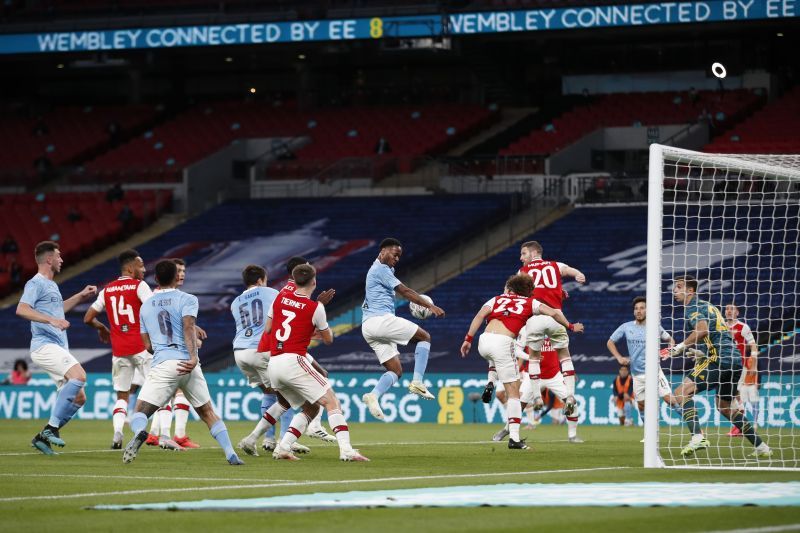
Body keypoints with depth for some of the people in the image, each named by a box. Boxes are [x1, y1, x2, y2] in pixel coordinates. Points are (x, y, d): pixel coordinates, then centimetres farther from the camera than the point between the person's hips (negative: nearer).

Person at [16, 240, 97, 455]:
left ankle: (44, 436, 8)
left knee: (78, 398, 5)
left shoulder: (51, 285, 23)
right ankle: (52, 427, -27)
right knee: (79, 375, -29)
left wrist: (80, 296, 40)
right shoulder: (36, 283, -7)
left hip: (58, 348, 10)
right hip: (45, 346, -10)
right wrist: (51, 320, -34)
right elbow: (22, 309, -23)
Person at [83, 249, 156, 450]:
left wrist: (102, 328, 31)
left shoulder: (107, 290, 10)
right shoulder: (139, 286, -5)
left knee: (122, 396, 14)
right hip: (141, 347, -4)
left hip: (119, 350, 4)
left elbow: (88, 318, 12)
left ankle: (117, 433, -9)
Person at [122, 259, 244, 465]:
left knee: (140, 413, -3)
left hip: (162, 364, 0)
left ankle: (139, 433, -39)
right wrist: (193, 357, -23)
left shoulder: (146, 306, 18)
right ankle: (230, 454, 7)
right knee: (207, 412, 17)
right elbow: (188, 327, -11)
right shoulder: (187, 299, 7)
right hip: (188, 365, 0)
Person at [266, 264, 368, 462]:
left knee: (310, 407, 19)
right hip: (294, 361, -6)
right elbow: (328, 339, 10)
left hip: (273, 364, 6)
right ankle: (346, 449, -22)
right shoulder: (316, 308, -3)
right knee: (331, 402, -5)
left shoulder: (279, 299, 11)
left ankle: (283, 447, 7)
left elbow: (267, 329, 23)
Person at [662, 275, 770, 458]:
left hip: (720, 358, -10)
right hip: (735, 359, 10)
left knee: (682, 392, -13)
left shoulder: (693, 307, -3)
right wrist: (702, 354, 25)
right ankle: (760, 447, 25)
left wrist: (680, 347, -16)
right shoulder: (707, 306, 26)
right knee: (725, 406, 25)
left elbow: (703, 329, -23)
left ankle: (697, 437, -30)